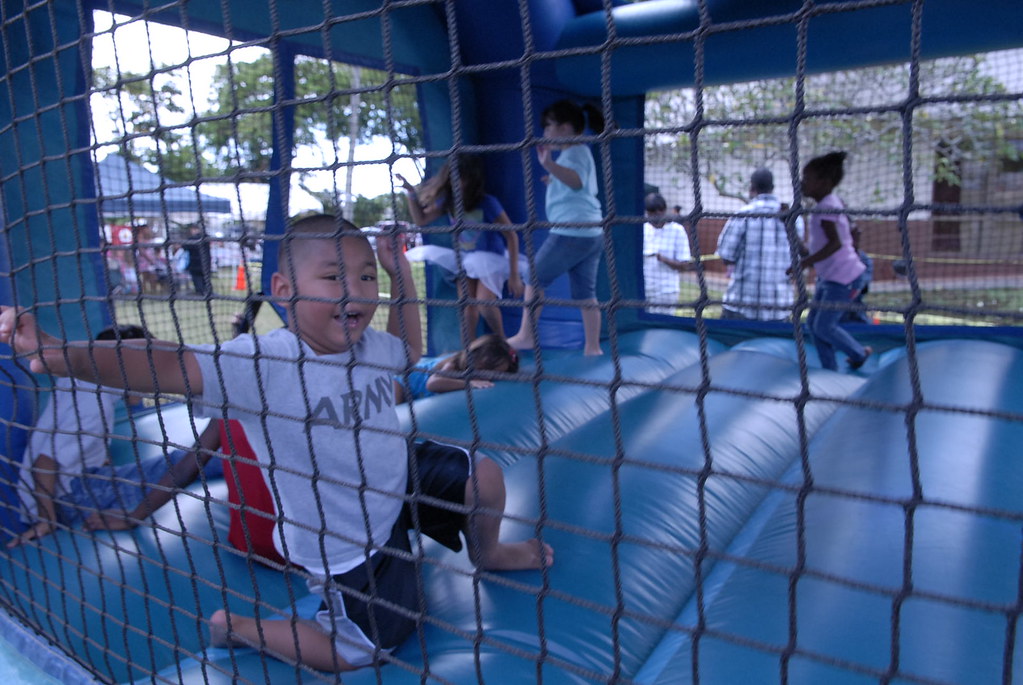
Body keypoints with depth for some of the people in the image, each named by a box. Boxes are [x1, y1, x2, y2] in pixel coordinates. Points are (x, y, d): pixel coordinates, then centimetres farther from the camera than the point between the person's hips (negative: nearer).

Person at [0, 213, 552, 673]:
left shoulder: (370, 345, -11)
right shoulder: (261, 366, -30)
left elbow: (409, 350, 13)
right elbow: (166, 366, -40)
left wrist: (401, 273, 2)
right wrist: (64, 355, -56)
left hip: (399, 487, 6)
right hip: (344, 545, -5)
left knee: (483, 475, -2)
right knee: (361, 650, 8)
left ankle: (486, 554, 33)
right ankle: (238, 628, 29)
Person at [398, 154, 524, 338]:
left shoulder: (487, 203, -22)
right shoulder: (448, 201, -7)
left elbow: (511, 236, -18)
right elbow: (421, 220, 2)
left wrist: (514, 275, -20)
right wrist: (411, 193, -14)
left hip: (490, 258, -5)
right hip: (465, 259, 5)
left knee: (485, 303, -21)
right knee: (468, 305, -1)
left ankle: (502, 342, 3)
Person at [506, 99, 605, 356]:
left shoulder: (574, 152, -9)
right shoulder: (581, 151, 22)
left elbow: (576, 181, -32)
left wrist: (550, 165, -46)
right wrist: (556, 181, 42)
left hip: (571, 232, -10)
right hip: (592, 232, 10)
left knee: (535, 278, 2)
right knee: (585, 293, 9)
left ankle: (525, 336, 7)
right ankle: (593, 347, 9)